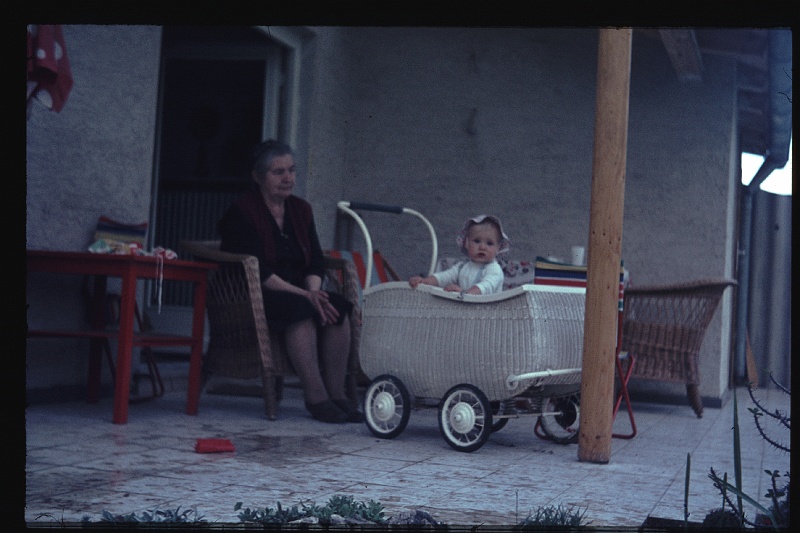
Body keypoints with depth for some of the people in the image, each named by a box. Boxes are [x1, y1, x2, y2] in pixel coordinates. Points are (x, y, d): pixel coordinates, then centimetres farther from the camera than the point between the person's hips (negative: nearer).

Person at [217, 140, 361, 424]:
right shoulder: (241, 212, -8)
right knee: (301, 309, -35)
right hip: (252, 295, -6)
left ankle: (337, 393, -21)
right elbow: (258, 271, -18)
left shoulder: (301, 209, 13)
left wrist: (313, 291, -14)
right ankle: (315, 397, -32)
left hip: (296, 292, 6)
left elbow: (316, 262, 8)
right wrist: (304, 295, -24)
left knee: (338, 306, -23)